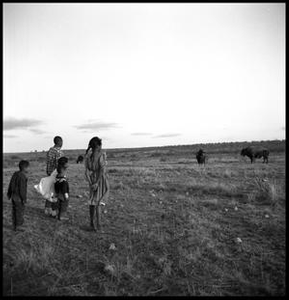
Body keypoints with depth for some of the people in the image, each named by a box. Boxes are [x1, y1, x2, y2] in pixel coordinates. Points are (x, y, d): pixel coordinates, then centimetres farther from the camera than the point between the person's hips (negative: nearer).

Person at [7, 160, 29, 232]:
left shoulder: (15, 174, 2)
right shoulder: (22, 176, -24)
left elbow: (10, 184, 11)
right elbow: (22, 189, -24)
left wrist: (9, 194, 22)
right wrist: (24, 199, -17)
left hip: (14, 196, 8)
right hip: (19, 198, -8)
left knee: (14, 211, 18)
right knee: (19, 212, 7)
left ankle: (14, 226, 30)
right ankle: (16, 227, 19)